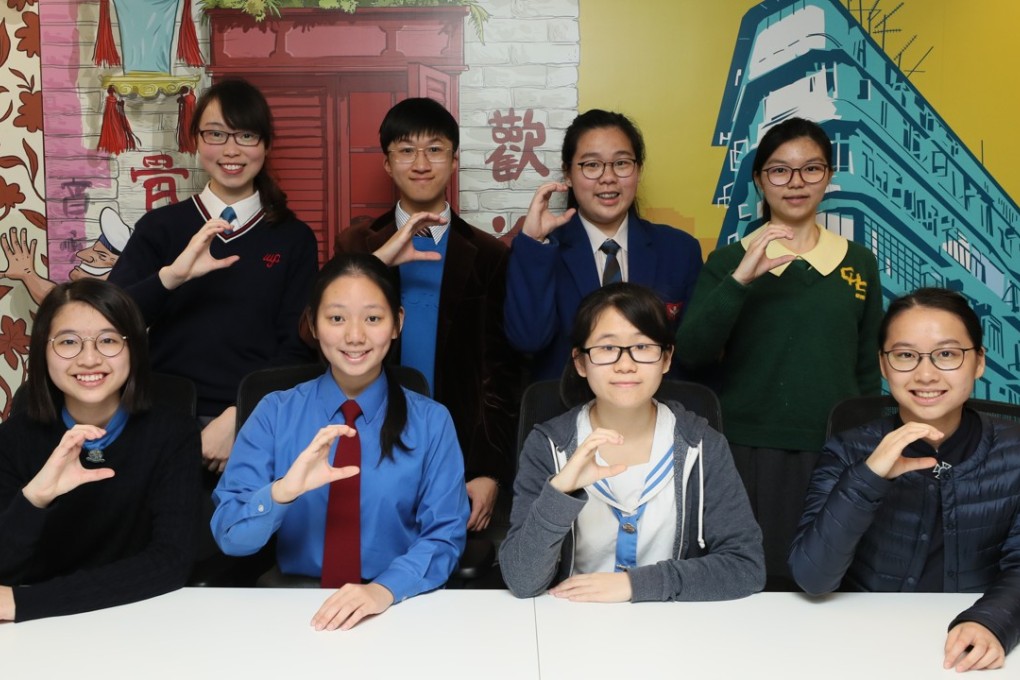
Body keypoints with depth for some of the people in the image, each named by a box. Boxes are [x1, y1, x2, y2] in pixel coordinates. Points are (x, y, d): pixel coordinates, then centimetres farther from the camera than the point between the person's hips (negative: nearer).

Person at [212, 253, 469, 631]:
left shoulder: (432, 422, 1)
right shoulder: (275, 413, 1)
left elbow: (445, 536, -3)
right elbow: (229, 536, -4)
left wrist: (386, 589, -22)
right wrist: (282, 491, -24)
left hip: (397, 608, 0)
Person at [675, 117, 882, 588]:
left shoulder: (858, 262, 7)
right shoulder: (729, 260, 0)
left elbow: (868, 368, 13)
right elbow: (691, 354, -13)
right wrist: (740, 279, -23)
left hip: (834, 456, 2)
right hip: (748, 454, -2)